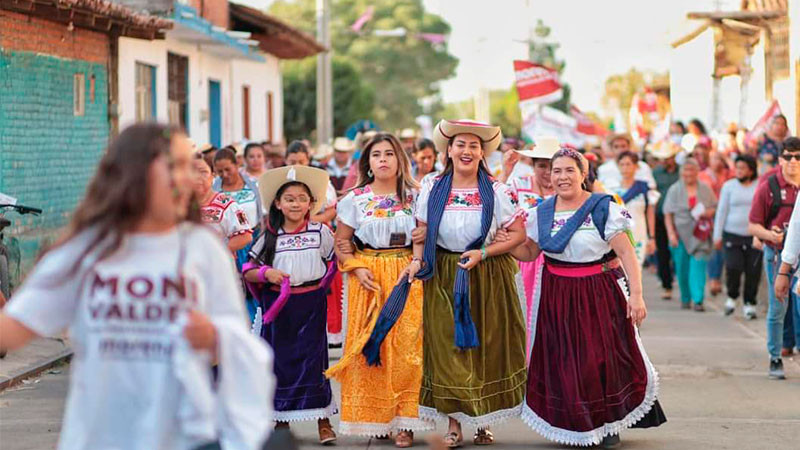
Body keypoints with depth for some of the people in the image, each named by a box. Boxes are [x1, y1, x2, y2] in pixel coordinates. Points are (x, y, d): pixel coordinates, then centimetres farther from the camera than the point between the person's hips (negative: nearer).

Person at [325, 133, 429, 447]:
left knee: (406, 344, -6)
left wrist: (417, 262, -15)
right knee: (369, 344, -3)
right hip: (369, 279, 0)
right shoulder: (355, 199, 7)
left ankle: (404, 421, -1)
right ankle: (374, 417, 6)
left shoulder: (414, 196, 7)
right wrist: (357, 268, -7)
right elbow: (341, 242, 7)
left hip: (407, 277, 0)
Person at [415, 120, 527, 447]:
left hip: (487, 277, -1)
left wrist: (483, 253, -14)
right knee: (446, 349, -1)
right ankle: (453, 422, 7)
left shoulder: (497, 192, -4)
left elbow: (519, 234, -3)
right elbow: (422, 234, 7)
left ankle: (484, 421, 16)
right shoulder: (432, 190, 2)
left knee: (487, 348, 4)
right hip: (444, 280, 1)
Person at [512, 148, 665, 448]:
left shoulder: (603, 209, -9)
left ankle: (610, 426, 11)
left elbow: (626, 253, -11)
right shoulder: (542, 212, 6)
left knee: (604, 360, -4)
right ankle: (575, 425, 15)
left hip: (599, 294, -4)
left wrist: (636, 294, -18)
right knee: (564, 363, 3)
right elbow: (529, 252, 14)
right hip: (557, 296, 4)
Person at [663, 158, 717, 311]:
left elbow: (715, 207, 15)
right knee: (682, 268, 6)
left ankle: (698, 300, -14)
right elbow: (668, 215, 1)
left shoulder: (705, 189, 7)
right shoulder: (675, 190, 3)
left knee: (698, 265, -12)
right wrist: (671, 233, -9)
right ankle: (685, 298, 23)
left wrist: (709, 212, -8)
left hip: (700, 234, 0)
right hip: (681, 234, 0)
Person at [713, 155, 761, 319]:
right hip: (732, 236, 0)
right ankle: (732, 297, 12)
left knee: (753, 272, -2)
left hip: (754, 237, 0)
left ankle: (749, 304, 12)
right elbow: (721, 211, 8)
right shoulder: (729, 186, 6)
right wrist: (717, 236, 4)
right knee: (733, 268, -12)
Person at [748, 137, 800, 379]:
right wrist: (770, 235, -19)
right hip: (777, 254, -3)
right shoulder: (768, 188, -2)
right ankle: (775, 359, 10)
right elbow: (753, 225, -1)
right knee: (778, 308, 1)